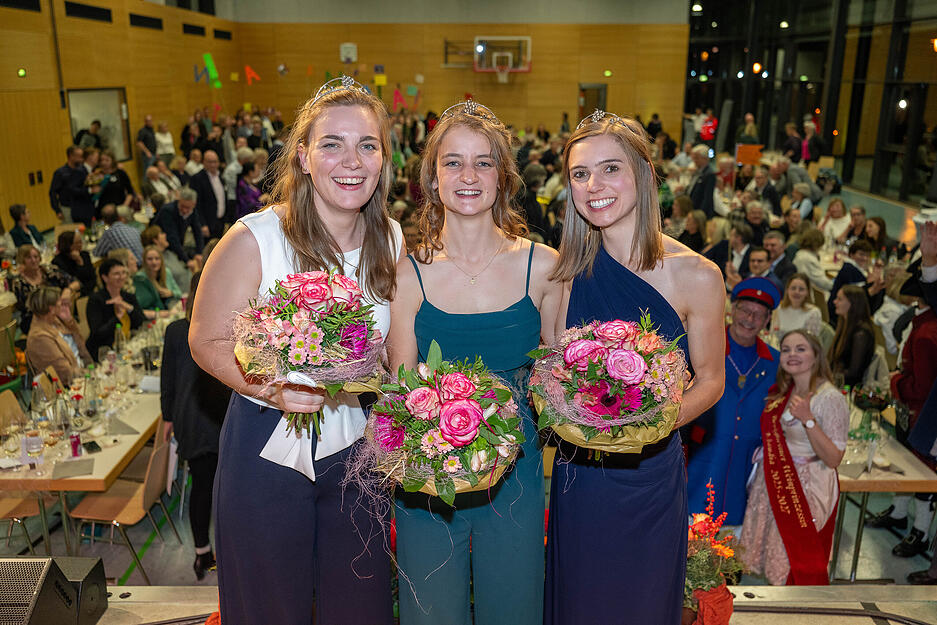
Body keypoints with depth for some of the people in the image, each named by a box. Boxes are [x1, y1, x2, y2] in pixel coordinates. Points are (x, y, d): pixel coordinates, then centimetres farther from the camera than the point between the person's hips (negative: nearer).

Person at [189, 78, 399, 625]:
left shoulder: (391, 241, -3)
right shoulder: (253, 239, -17)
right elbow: (208, 339, -11)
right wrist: (272, 391, -26)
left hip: (356, 450, 4)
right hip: (268, 451, -3)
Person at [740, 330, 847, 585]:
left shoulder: (831, 398, -16)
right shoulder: (781, 392, 5)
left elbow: (833, 460, -19)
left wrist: (808, 419, -28)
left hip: (808, 491, -6)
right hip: (772, 485, 7)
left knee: (799, 567, 2)